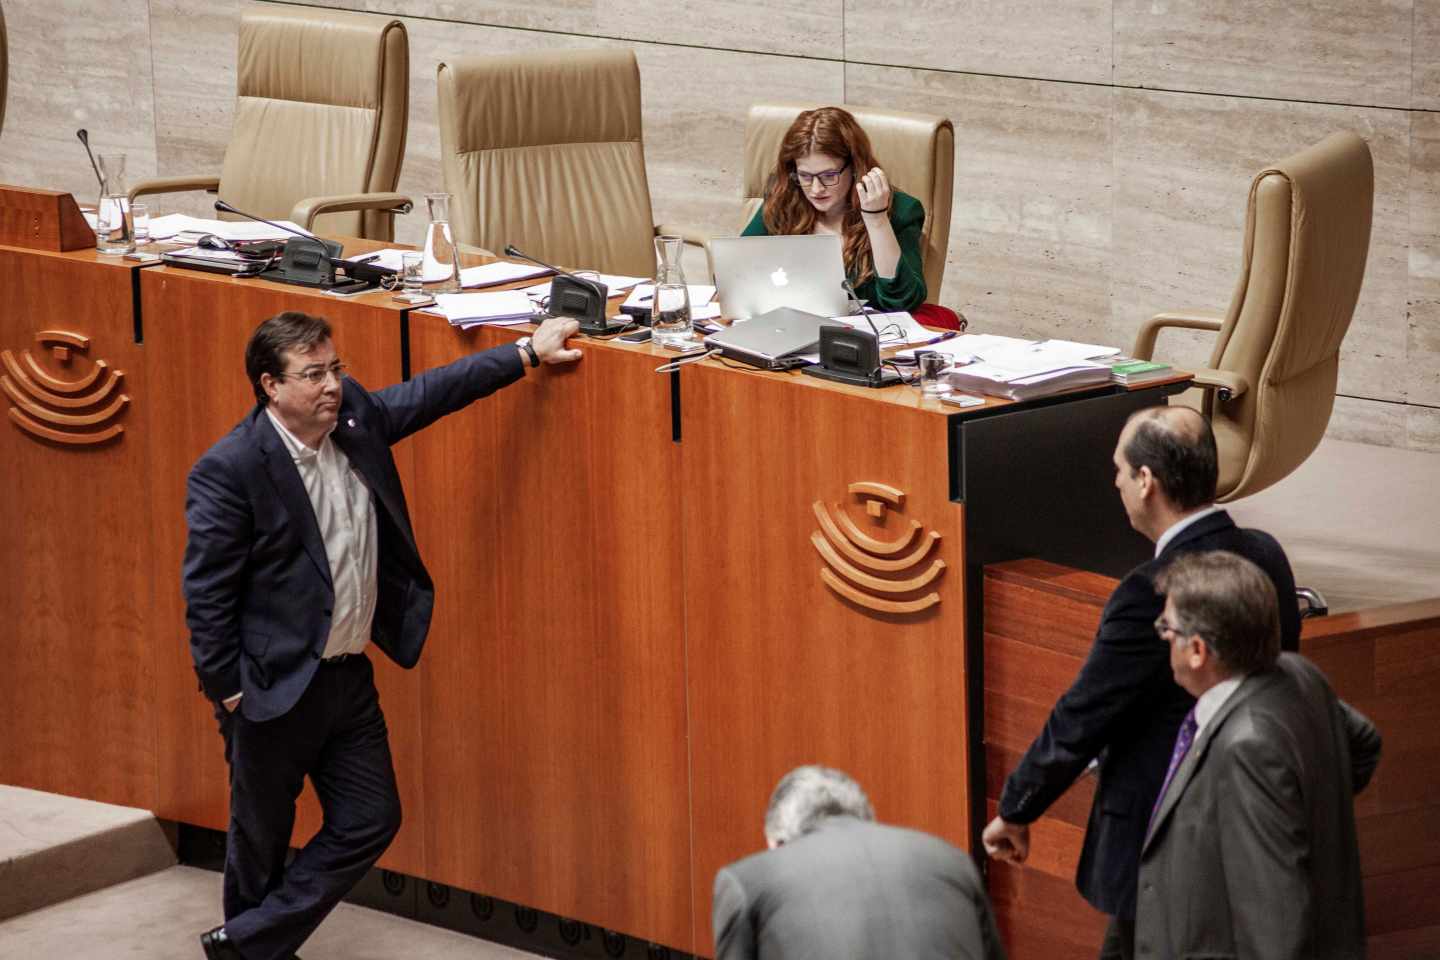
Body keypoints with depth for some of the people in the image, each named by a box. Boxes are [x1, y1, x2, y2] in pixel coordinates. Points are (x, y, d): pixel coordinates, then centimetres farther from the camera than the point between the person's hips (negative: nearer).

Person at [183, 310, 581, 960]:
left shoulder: (354, 415, -1)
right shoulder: (228, 471, -20)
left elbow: (430, 393, 14)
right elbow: (206, 593, -17)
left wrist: (527, 353, 15)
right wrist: (228, 691, -14)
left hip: (349, 677, 7)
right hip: (275, 687, -7)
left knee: (371, 820, 7)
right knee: (262, 836, 8)